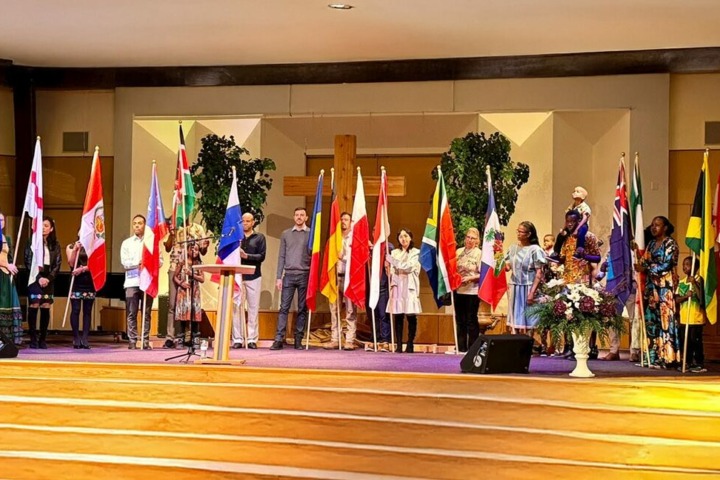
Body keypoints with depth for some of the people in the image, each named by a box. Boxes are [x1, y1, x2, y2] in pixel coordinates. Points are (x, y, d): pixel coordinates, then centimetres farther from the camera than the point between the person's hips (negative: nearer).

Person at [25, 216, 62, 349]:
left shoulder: (55, 245, 9)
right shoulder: (32, 242, 1)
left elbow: (58, 264, 5)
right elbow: (28, 262, -4)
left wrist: (49, 278, -9)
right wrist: (39, 278, -13)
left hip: (49, 280, 3)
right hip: (35, 279, -3)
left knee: (45, 309, 2)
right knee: (33, 308, -6)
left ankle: (43, 339, 7)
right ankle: (33, 339, -3)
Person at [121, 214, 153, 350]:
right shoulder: (127, 243, 11)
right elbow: (125, 262, 0)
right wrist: (139, 263, -11)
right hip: (132, 282, 0)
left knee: (147, 313, 2)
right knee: (131, 314, -2)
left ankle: (146, 341, 4)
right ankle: (132, 341, -1)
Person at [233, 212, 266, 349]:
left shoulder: (259, 237, 9)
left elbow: (262, 256, -1)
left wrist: (246, 256, -14)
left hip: (253, 277, -1)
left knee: (253, 308, 0)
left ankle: (252, 339, 4)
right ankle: (237, 339, 1)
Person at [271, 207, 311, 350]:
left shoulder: (311, 234, 5)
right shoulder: (285, 234, 11)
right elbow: (281, 256, 10)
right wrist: (279, 277, 4)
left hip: (305, 275, -1)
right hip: (288, 274, 1)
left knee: (302, 309, 2)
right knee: (284, 308, -3)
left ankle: (298, 340, 6)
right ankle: (279, 339, -5)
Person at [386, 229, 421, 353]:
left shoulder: (415, 253, 6)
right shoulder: (394, 252, 16)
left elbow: (409, 267, -8)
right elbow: (392, 271, 13)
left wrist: (391, 260, -9)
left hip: (409, 287, -2)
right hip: (397, 287, 2)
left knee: (411, 316, -5)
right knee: (398, 316, -3)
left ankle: (410, 344, -1)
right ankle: (399, 345, -2)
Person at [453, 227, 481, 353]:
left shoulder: (479, 254, -5)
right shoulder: (459, 251, 10)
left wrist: (470, 278, -18)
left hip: (472, 291, -5)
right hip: (458, 290, 5)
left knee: (471, 320, 0)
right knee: (460, 319, 9)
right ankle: (461, 346, 17)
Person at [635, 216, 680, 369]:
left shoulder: (670, 243, -5)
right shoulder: (651, 244, 18)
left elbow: (666, 265, -14)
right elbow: (644, 262, 14)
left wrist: (646, 268, -15)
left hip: (665, 286, -7)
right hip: (651, 286, 7)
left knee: (664, 319, -8)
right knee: (651, 320, 4)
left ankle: (666, 358, -9)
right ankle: (653, 356, 8)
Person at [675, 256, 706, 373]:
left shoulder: (699, 280, -7)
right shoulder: (681, 282, 10)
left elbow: (701, 298, -17)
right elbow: (677, 299, 3)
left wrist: (694, 283, -24)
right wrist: (685, 296, -17)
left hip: (696, 318, -6)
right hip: (684, 318, 6)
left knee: (695, 341, -3)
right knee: (684, 341, 10)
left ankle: (699, 364, 5)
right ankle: (688, 362, 20)